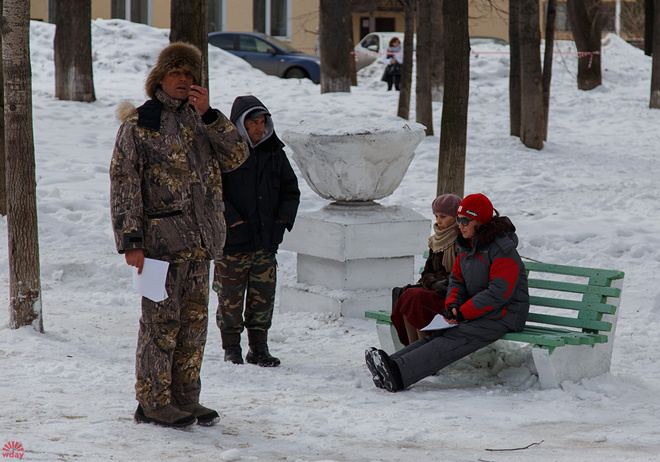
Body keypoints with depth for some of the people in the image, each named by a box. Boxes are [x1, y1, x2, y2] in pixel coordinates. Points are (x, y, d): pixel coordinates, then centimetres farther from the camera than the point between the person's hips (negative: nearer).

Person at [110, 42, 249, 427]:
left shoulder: (200, 119, 14)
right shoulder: (138, 124, -2)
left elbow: (236, 156, 3)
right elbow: (123, 184, -6)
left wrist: (210, 116, -8)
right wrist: (131, 240, -13)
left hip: (200, 239, 6)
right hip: (161, 238, -6)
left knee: (194, 320, 10)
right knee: (162, 320, -4)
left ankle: (185, 399, 19)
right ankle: (152, 403, 3)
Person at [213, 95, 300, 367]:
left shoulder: (274, 152, 10)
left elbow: (291, 189, 17)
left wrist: (282, 220, 3)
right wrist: (234, 222, -17)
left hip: (266, 241, 5)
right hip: (232, 243, -4)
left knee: (263, 297, 7)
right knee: (230, 299, 2)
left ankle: (259, 349, 17)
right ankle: (231, 349, 15)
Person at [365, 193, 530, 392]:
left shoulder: (502, 249, -17)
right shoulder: (467, 245, 11)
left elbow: (499, 293, -23)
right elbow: (457, 280, 15)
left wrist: (464, 313, -20)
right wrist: (452, 306, -6)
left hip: (504, 316, -9)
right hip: (478, 313, 9)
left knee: (454, 340, -26)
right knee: (439, 336, -15)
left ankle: (397, 375, -43)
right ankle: (392, 365, -33)